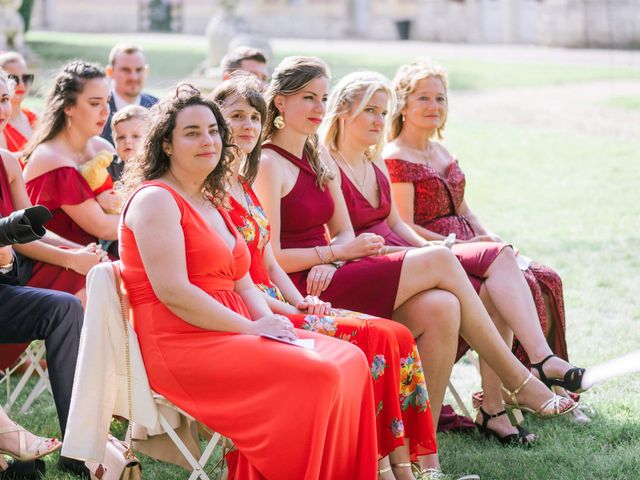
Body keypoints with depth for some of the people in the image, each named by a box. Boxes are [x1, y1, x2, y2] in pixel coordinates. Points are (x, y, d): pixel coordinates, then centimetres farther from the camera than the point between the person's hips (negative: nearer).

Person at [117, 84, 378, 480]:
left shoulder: (212, 205, 22)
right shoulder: (155, 199, -7)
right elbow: (173, 292, -17)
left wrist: (268, 320, -1)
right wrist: (252, 328, -15)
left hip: (230, 332, 9)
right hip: (182, 343, -9)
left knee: (349, 360, -7)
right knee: (316, 377, -25)